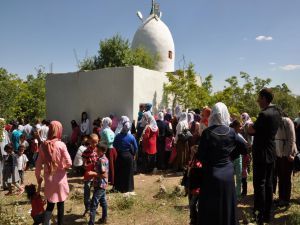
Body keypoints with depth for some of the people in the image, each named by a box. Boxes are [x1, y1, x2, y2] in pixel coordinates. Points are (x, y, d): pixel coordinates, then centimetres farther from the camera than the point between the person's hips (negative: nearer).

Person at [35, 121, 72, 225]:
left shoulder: (44, 145, -5)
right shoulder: (61, 145, -15)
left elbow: (38, 164, 1)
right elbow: (69, 163, -18)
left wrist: (38, 177, 15)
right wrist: (64, 167, 3)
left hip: (48, 180, 3)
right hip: (60, 179, -2)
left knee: (50, 205, 15)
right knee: (60, 204, 15)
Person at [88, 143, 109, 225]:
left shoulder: (102, 160, -23)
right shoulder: (104, 159, 7)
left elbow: (104, 175, -26)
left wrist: (93, 173, -25)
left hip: (100, 185, -10)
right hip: (103, 184, 10)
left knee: (93, 205, -6)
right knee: (103, 201, 19)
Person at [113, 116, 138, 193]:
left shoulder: (118, 136, -14)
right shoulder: (131, 137, -12)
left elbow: (114, 146, -3)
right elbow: (136, 148, -6)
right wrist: (133, 154, 9)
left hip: (120, 156, 0)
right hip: (129, 156, 0)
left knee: (119, 172, 15)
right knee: (129, 172, 12)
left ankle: (119, 187, 24)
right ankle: (128, 188, 19)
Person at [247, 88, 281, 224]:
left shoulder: (264, 114, -20)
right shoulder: (276, 112, 9)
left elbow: (251, 131, -14)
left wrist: (250, 125, 3)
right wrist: (255, 126, 5)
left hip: (261, 153, -9)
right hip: (271, 153, 9)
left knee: (259, 184, 0)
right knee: (268, 184, 14)